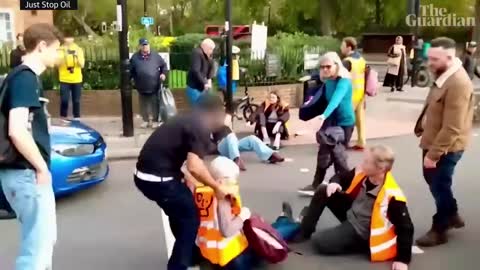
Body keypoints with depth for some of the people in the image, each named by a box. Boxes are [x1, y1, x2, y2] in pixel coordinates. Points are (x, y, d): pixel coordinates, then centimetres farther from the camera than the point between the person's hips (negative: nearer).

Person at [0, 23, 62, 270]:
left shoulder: (26, 77, 14)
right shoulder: (25, 78, -15)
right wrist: (41, 167, -16)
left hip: (29, 172, 10)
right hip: (26, 174, -10)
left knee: (44, 238, 21)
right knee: (37, 245, -5)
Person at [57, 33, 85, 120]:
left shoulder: (78, 49, 4)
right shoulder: (60, 50, -1)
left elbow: (82, 65, -2)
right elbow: (58, 64, -10)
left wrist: (77, 56, -19)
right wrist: (64, 55, -23)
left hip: (77, 80, 2)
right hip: (64, 80, -2)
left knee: (76, 100, 6)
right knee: (64, 100, -5)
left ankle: (76, 118, 15)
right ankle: (63, 118, 5)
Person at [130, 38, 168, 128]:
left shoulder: (155, 55, 1)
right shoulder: (135, 57, 1)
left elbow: (163, 65, 9)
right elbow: (130, 71, 6)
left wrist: (163, 73, -6)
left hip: (154, 86, -1)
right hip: (142, 87, 1)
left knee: (155, 104, 5)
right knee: (143, 105, 12)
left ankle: (155, 120, 17)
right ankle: (146, 120, 26)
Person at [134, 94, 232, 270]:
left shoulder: (188, 120, 16)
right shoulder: (201, 128, -11)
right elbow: (194, 167, -21)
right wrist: (217, 187, -8)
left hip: (145, 175, 9)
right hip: (158, 178, -9)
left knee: (179, 212, 27)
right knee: (189, 218, 8)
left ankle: (190, 253, 43)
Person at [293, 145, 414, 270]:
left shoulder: (391, 195, -33)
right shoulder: (363, 173, -13)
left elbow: (405, 227, -26)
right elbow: (341, 177, 6)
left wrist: (403, 259, -29)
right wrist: (334, 183, -17)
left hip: (362, 233, -7)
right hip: (352, 215, 7)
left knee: (319, 242, -19)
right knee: (322, 191, -3)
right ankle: (303, 231, 8)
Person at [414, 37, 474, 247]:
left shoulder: (458, 83, -28)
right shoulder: (444, 75, 4)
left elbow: (452, 128, -29)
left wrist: (434, 153, -25)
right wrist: (426, 138, 16)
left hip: (446, 147, -10)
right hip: (434, 141, 10)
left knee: (439, 186, 5)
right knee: (433, 180, 23)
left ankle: (439, 230, 24)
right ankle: (452, 215, 42)